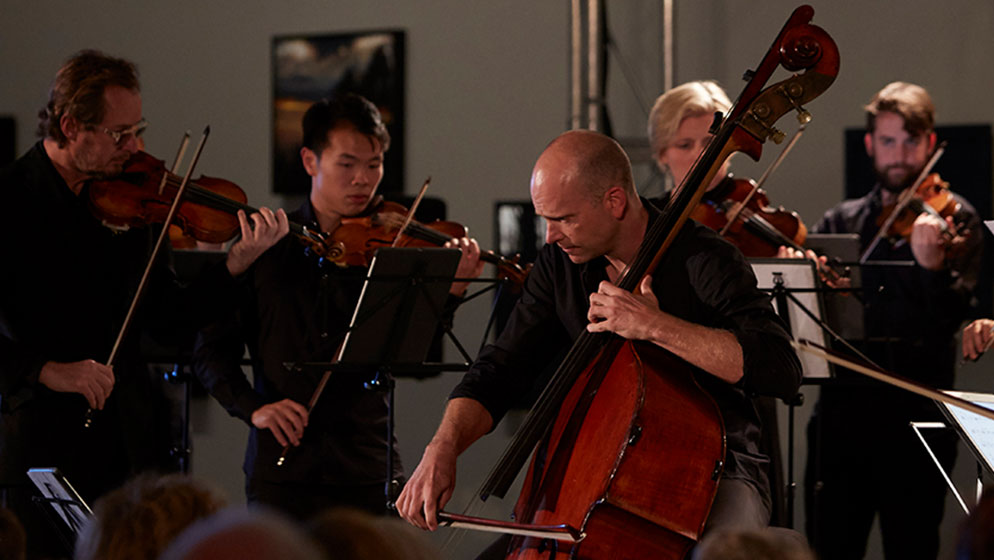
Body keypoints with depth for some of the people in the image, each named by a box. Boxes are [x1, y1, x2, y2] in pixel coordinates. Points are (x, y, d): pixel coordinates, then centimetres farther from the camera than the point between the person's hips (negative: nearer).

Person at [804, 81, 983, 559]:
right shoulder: (841, 223, 15)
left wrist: (932, 266, -29)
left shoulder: (952, 219, 3)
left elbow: (951, 316, -10)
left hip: (916, 412, -3)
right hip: (843, 408, 3)